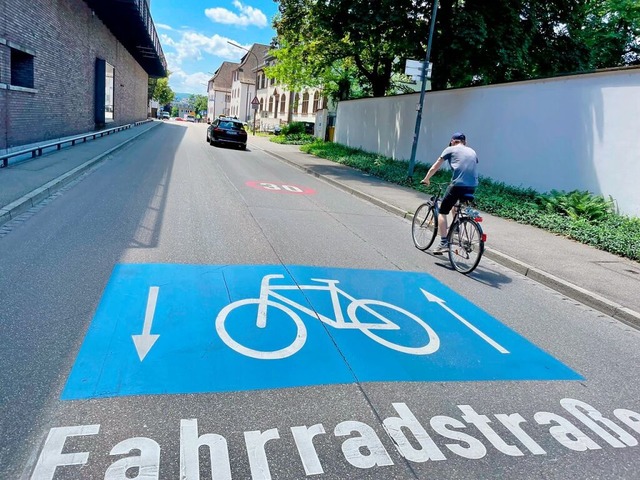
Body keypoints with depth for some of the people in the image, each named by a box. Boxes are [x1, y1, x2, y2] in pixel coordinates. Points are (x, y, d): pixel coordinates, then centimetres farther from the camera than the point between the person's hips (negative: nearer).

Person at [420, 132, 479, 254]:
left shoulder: (450, 149, 10)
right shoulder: (472, 151, 24)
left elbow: (434, 167, 13)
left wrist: (426, 179, 26)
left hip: (458, 185, -5)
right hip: (472, 187, 6)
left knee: (442, 213, 4)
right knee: (456, 204, 35)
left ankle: (444, 243, -6)